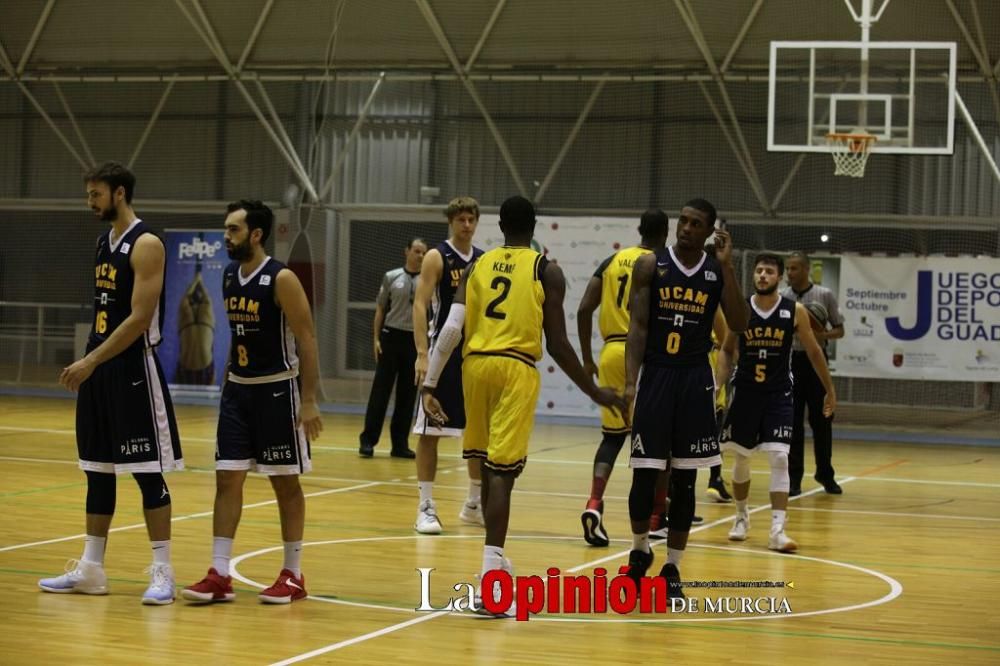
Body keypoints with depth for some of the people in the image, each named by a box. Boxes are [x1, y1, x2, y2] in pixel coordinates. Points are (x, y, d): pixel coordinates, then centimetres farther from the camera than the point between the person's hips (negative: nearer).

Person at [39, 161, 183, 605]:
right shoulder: (104, 243, 13)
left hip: (134, 369, -9)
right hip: (99, 369, 9)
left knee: (147, 472, -4)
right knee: (97, 470, 11)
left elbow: (140, 318, -21)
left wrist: (91, 361, -23)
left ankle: (162, 573, 0)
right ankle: (90, 569, 18)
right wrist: (88, 363, 14)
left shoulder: (146, 245, -14)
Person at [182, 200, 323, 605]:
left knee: (285, 481, 3)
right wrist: (228, 383, 18)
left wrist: (309, 400, -20)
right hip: (237, 389, 7)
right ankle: (220, 576, 3)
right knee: (227, 479, 2)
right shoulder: (229, 278, 6)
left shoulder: (282, 280, -16)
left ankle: (293, 575, 13)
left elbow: (306, 340, -16)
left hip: (277, 389, -7)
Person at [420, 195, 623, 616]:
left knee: (488, 465, 18)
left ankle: (494, 559, 30)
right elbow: (557, 344, -2)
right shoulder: (547, 272, 2)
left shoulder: (477, 266, 11)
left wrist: (429, 383, 3)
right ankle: (490, 571, -18)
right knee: (502, 470, -7)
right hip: (516, 368, -4)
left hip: (477, 364, 4)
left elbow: (452, 328, 0)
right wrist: (595, 392, 8)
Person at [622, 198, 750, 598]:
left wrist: (726, 266, -13)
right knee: (644, 473, -2)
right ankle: (640, 551, 22)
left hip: (696, 379, 2)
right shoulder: (650, 265, -2)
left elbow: (739, 324, -8)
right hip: (655, 375, -1)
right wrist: (630, 381, -15)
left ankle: (672, 568, 12)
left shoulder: (717, 272, 4)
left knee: (684, 479, 4)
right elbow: (638, 325, -5)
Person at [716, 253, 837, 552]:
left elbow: (814, 352, 5)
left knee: (779, 459, -12)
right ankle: (741, 516, 35)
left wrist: (830, 390, 10)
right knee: (740, 458, 12)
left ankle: (777, 531, -13)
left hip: (778, 395, -2)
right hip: (745, 392, 2)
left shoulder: (795, 311, -7)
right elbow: (727, 351, 8)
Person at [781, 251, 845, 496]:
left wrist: (823, 335, -16)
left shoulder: (825, 296, 0)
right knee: (792, 422, 0)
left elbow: (839, 330, 3)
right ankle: (794, 478, 6)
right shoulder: (781, 298, 4)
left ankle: (825, 474, 22)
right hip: (789, 360, 1)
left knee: (821, 420, 6)